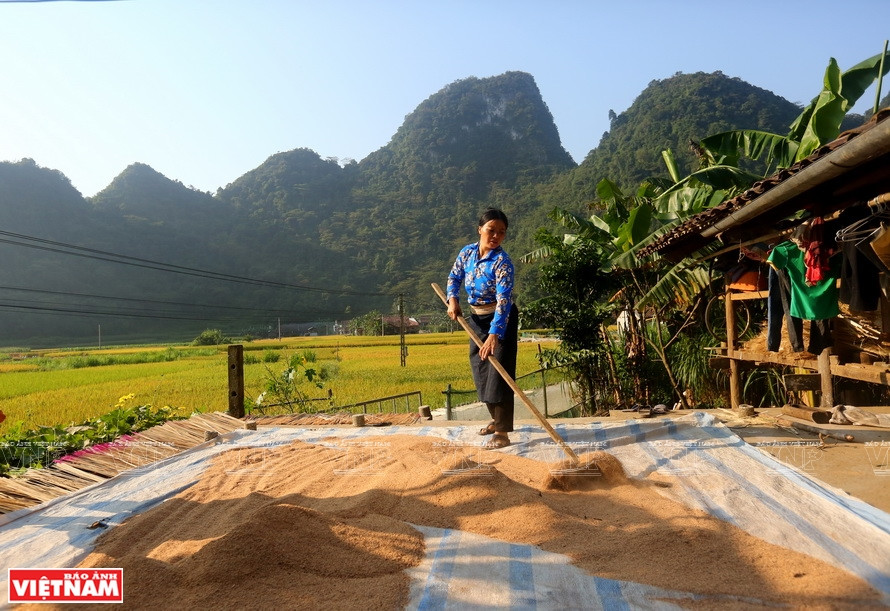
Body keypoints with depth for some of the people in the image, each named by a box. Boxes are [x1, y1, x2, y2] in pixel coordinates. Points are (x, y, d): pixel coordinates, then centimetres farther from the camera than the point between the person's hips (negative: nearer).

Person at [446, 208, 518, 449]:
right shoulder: (467, 252, -4)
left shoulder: (502, 262, -24)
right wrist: (452, 299, -6)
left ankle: (502, 433, -5)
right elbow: (455, 277, 13)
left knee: (499, 372, -10)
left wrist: (494, 334, -43)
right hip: (477, 319, 7)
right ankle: (496, 418, 34)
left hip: (501, 320, -7)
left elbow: (504, 300, -33)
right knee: (480, 370, 15)